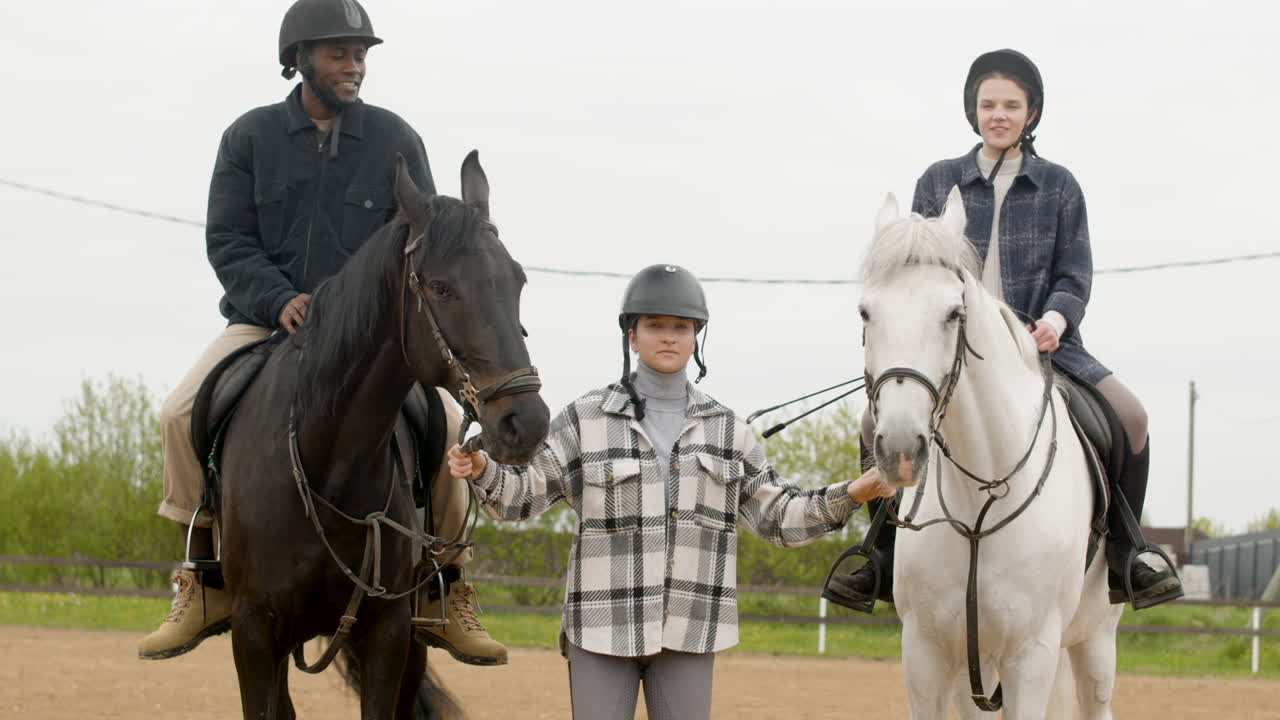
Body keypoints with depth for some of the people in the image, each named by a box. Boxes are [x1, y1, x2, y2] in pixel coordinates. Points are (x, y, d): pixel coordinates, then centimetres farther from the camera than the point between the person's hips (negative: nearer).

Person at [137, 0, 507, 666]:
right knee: (179, 415, -22)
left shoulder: (395, 140, 3)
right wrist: (280, 300, -20)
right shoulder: (250, 137, 3)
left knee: (446, 422, -24)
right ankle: (205, 587, -7)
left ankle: (443, 597, -8)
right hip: (265, 319, 0)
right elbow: (227, 242, -2)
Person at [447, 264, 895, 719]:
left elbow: (776, 517, 8)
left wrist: (852, 495, -6)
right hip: (604, 627, -2)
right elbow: (523, 495, -2)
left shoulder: (724, 428, 7)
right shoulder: (586, 419, 0)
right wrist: (481, 471, -23)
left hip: (688, 629, 2)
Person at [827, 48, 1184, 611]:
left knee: (1130, 417, -23)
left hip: (1043, 339, 0)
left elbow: (1075, 275, 5)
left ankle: (1123, 558, -7)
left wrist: (1056, 317, -16)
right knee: (877, 423, -22)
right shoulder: (940, 181, 10)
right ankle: (886, 556, -4)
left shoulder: (1057, 185, 9)